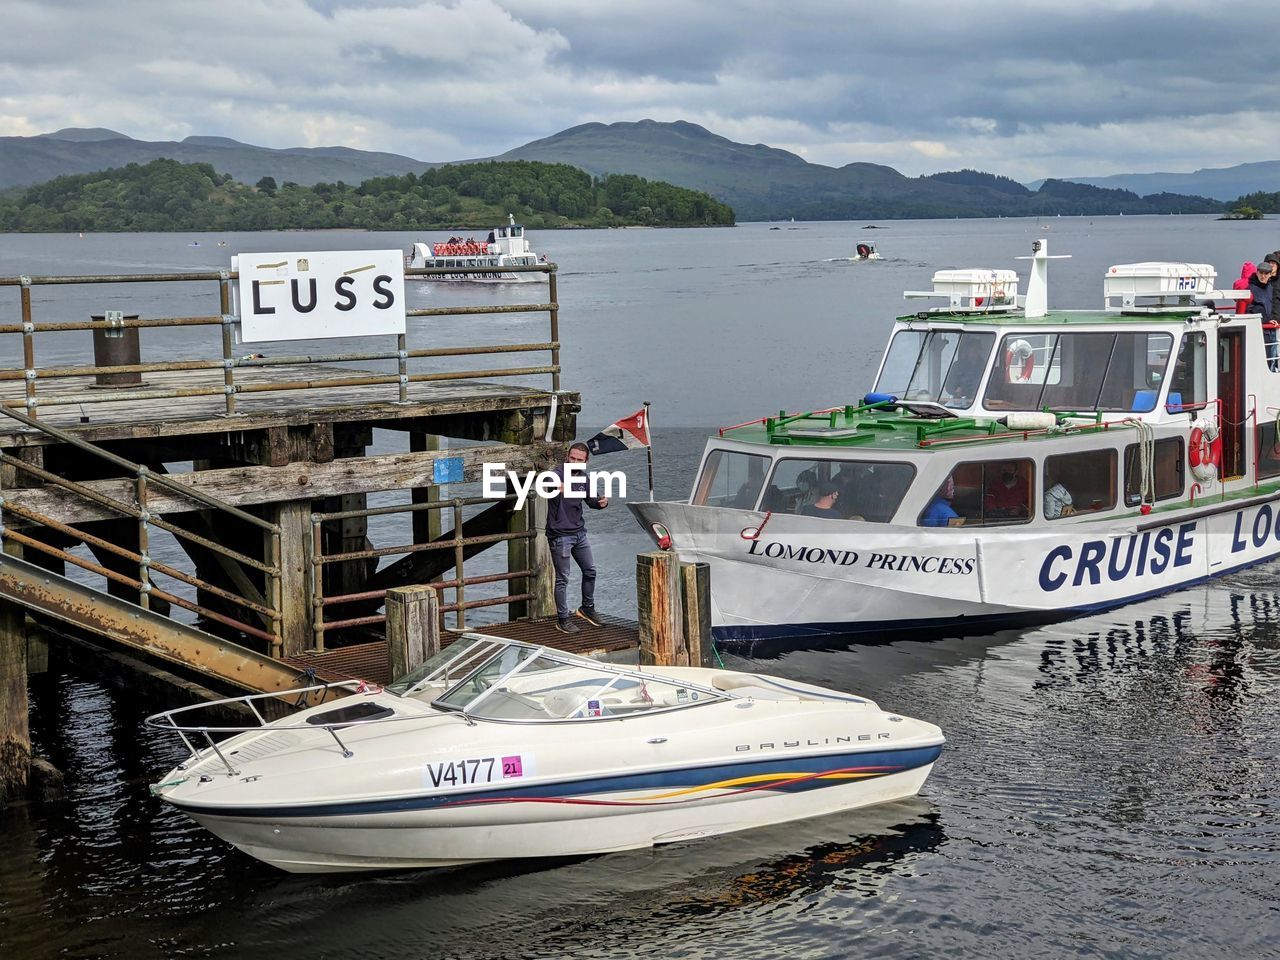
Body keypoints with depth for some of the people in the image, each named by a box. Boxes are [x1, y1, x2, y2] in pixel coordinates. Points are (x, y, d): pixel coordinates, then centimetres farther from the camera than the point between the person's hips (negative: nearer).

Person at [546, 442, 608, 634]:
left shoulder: (583, 479, 4)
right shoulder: (558, 475, -17)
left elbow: (590, 500, 18)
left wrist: (601, 502, -6)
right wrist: (557, 488, -63)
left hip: (579, 533, 7)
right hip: (560, 535, -7)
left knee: (590, 571, 16)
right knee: (562, 579, -1)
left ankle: (587, 608, 36)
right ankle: (562, 619, 9)